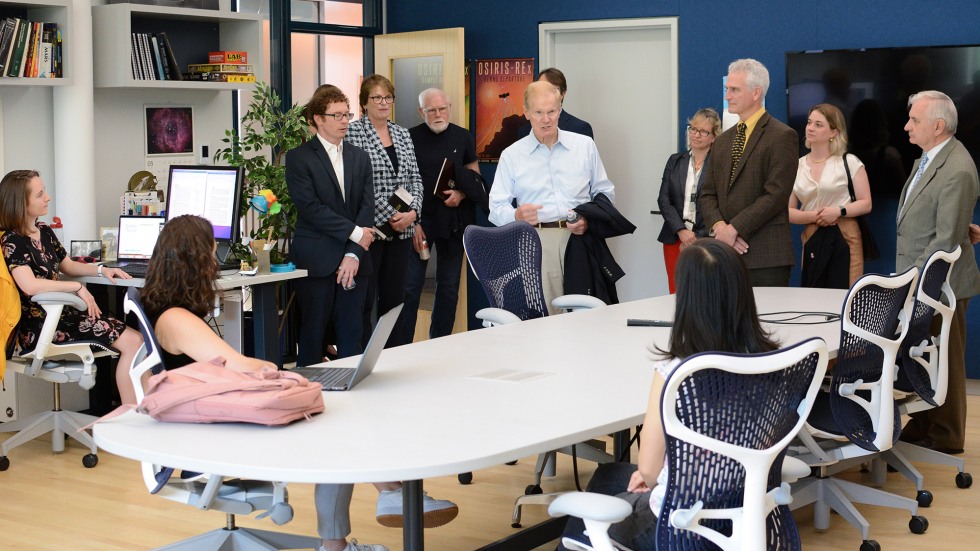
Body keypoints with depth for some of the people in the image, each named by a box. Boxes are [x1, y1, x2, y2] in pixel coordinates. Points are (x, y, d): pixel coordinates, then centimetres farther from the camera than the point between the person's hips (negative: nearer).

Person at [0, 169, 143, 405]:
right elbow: (30, 285, -26)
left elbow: (67, 266, 27)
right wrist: (78, 288, -20)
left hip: (60, 312, 9)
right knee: (132, 342, -19)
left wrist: (101, 270, 11)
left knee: (135, 341, -9)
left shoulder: (45, 232, 14)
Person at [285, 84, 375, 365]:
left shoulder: (360, 157, 13)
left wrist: (354, 254, -8)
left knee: (352, 333, 5)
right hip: (316, 261, -4)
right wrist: (353, 232, -13)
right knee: (313, 334, 0)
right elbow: (310, 207, -12)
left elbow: (367, 207, 4)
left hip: (355, 260, 4)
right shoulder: (299, 158, -1)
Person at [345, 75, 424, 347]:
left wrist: (413, 211, -5)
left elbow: (414, 178, 13)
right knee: (365, 300, -3)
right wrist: (389, 215, -16)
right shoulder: (353, 132, -6)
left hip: (401, 229, 6)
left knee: (394, 298, 10)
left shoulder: (403, 134, 14)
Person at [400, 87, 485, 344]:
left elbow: (474, 174, 13)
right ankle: (402, 347, 1)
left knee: (449, 287, 7)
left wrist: (462, 193, -8)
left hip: (453, 222, 3)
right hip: (418, 219, -3)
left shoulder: (462, 137, 5)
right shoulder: (411, 138, -3)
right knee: (410, 286, -5)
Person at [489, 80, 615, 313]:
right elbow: (497, 208, 5)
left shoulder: (585, 145, 12)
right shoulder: (511, 156, 9)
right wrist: (517, 215, -18)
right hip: (535, 243, -1)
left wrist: (590, 220, -5)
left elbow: (605, 193, 15)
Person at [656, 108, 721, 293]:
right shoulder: (675, 161, 12)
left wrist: (697, 237, -10)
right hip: (675, 238, 4)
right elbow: (664, 200, 6)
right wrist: (681, 231, -8)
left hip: (706, 240, -4)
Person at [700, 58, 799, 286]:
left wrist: (734, 228, -14)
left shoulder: (782, 136, -4)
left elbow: (776, 195, -13)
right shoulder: (723, 141, 19)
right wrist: (719, 226, -5)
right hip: (726, 253, 6)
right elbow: (708, 194, 15)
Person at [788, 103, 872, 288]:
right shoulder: (797, 166, 10)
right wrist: (813, 216, -10)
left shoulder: (850, 162, 2)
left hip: (844, 238, -3)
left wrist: (839, 211, -15)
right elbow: (788, 212, 7)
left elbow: (866, 204, 0)